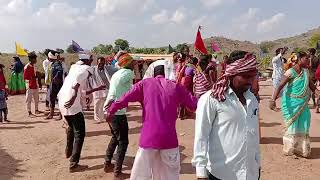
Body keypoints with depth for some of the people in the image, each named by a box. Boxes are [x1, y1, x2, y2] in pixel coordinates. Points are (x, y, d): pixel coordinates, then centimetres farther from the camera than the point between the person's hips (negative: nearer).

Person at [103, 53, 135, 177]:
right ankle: (117, 171, 8)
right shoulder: (128, 72, -7)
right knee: (123, 141, 3)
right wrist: (112, 98, -29)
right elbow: (118, 81, -25)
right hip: (118, 111, -9)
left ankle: (107, 164, 30)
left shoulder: (117, 73, 18)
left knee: (115, 138, 25)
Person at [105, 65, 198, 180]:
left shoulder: (144, 84, 5)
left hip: (148, 137, -1)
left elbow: (125, 99, -2)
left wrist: (111, 110, 9)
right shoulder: (176, 87, 7)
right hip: (169, 138, 1)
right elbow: (195, 104, 10)